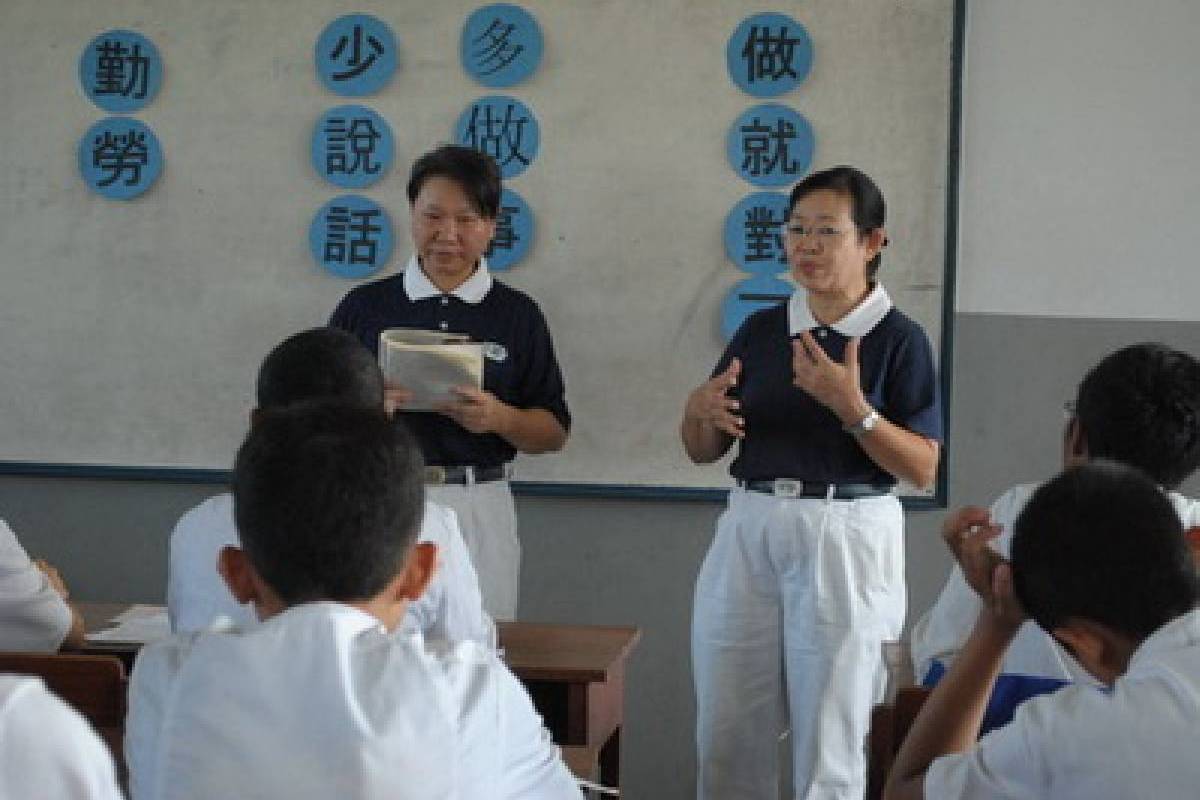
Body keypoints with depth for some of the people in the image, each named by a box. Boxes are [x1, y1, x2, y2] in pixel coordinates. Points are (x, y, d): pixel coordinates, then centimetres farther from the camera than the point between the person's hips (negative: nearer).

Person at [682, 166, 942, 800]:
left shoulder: (899, 338, -4)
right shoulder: (760, 330, 8)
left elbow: (923, 469, -8)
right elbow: (703, 452, 13)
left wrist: (852, 408, -21)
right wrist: (701, 412, -9)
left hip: (844, 537, -4)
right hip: (749, 532, 4)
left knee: (828, 747, 5)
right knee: (726, 739, 7)